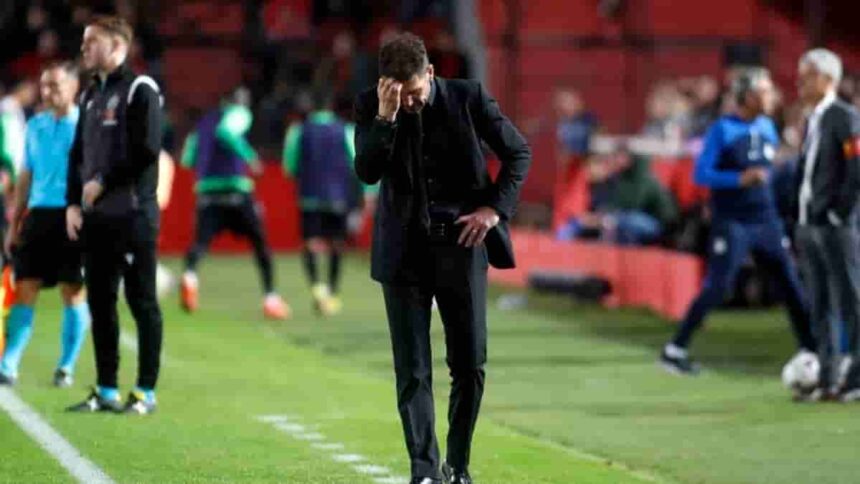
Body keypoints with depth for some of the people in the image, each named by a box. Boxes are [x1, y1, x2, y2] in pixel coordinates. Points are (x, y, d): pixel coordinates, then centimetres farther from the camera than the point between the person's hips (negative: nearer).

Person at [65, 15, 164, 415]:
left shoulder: (140, 89, -7)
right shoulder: (91, 94, 18)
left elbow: (146, 150, -16)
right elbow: (78, 153, 19)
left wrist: (103, 182, -11)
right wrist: (73, 203, 8)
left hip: (133, 214, -8)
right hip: (96, 216, 8)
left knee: (141, 302, -3)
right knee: (100, 302, 9)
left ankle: (146, 392, 1)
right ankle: (106, 391, 15)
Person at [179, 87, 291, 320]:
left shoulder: (205, 121, 21)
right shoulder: (239, 114, 4)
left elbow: (188, 159, 21)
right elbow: (225, 132, -19)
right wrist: (249, 157, -16)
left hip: (206, 189, 4)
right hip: (234, 186, -4)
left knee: (201, 240, -9)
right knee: (259, 241, 12)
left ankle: (190, 274, -42)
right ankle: (270, 297, 11)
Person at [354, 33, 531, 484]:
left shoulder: (467, 96, -5)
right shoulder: (371, 105, -4)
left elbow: (518, 151, 4)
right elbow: (367, 172, -14)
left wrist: (495, 208, -7)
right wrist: (386, 116, -25)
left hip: (461, 243, 0)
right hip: (404, 249, 0)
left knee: (470, 364, 4)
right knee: (412, 370, -4)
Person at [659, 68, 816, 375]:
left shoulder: (767, 128, 9)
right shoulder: (722, 130, -9)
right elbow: (701, 175, -12)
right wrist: (740, 179, -25)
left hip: (766, 222, 6)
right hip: (732, 224, -6)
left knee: (792, 286, 3)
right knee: (716, 289, -9)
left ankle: (810, 351, 11)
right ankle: (674, 350, 0)